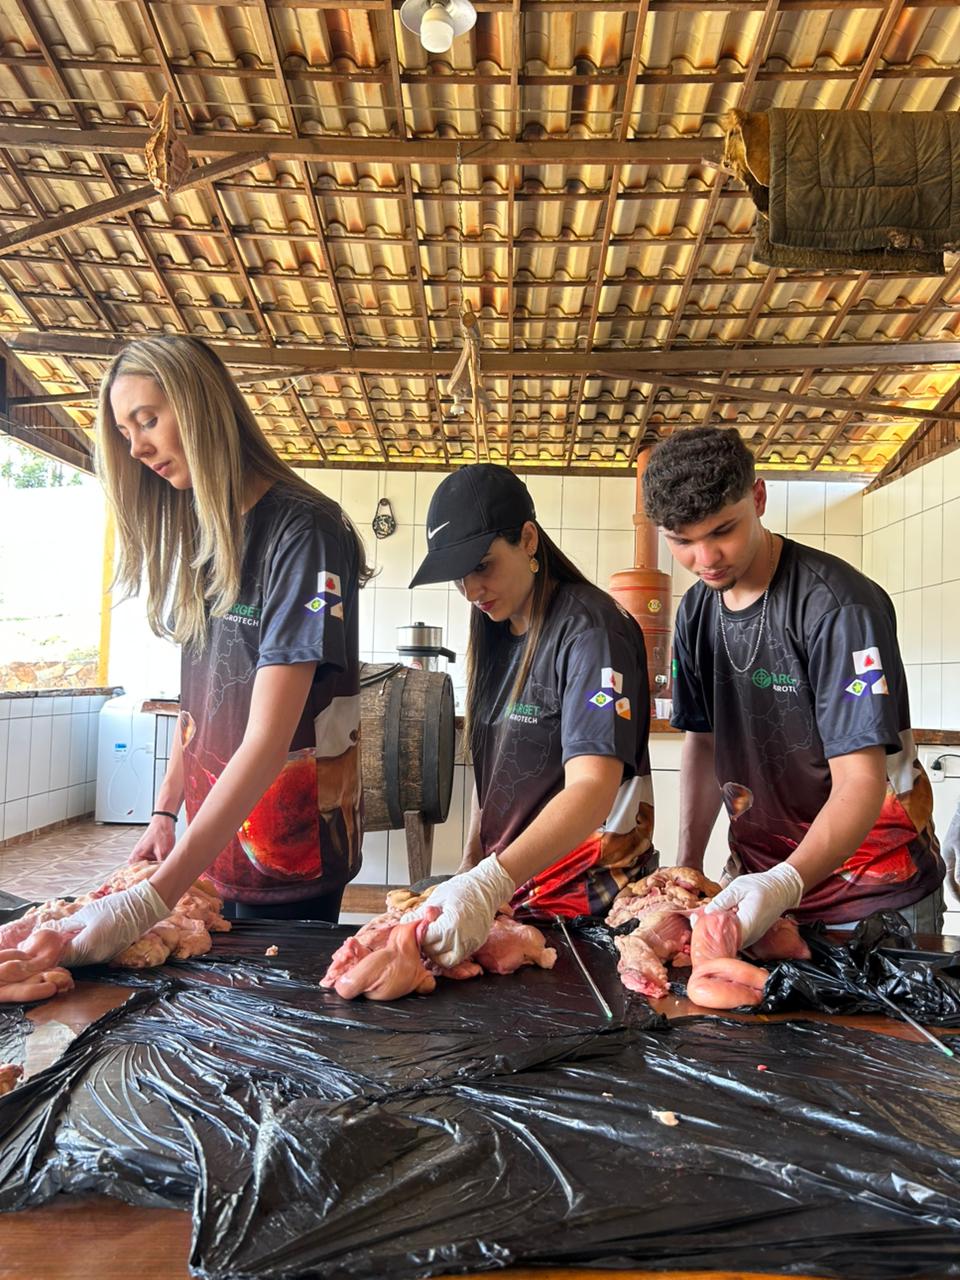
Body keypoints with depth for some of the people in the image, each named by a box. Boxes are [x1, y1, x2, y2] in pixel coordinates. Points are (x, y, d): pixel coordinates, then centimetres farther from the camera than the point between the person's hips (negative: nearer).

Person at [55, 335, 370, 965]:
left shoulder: (303, 531, -19)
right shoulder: (193, 535, 7)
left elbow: (267, 740, -26)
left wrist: (153, 900, -29)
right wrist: (165, 812, 5)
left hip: (292, 848, -7)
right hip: (213, 837, 7)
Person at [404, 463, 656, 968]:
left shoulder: (589, 629, -19)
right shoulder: (498, 633, 6)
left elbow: (592, 789, -30)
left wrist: (488, 885, -39)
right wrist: (470, 865, 7)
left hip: (588, 897, -7)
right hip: (507, 886, 7)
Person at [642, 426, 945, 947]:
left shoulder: (838, 605, -23)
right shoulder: (696, 611, -1)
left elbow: (860, 780, -26)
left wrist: (787, 882, -40)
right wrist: (686, 866, 1)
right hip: (760, 878, 6)